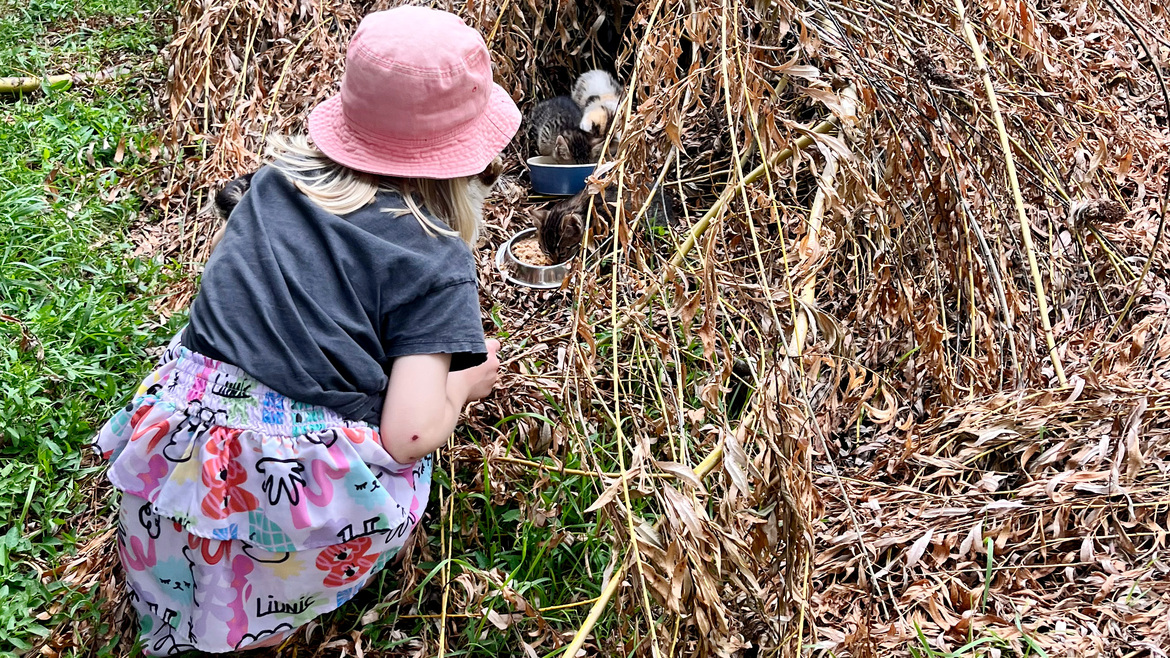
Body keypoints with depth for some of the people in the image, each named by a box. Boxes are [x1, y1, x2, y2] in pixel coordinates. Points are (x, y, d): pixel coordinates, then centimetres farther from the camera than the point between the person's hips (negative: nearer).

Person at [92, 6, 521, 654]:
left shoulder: (278, 176, 9)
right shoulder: (436, 260, -7)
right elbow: (409, 433, -13)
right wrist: (467, 382, 9)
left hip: (179, 445, 5)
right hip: (306, 486, -4)